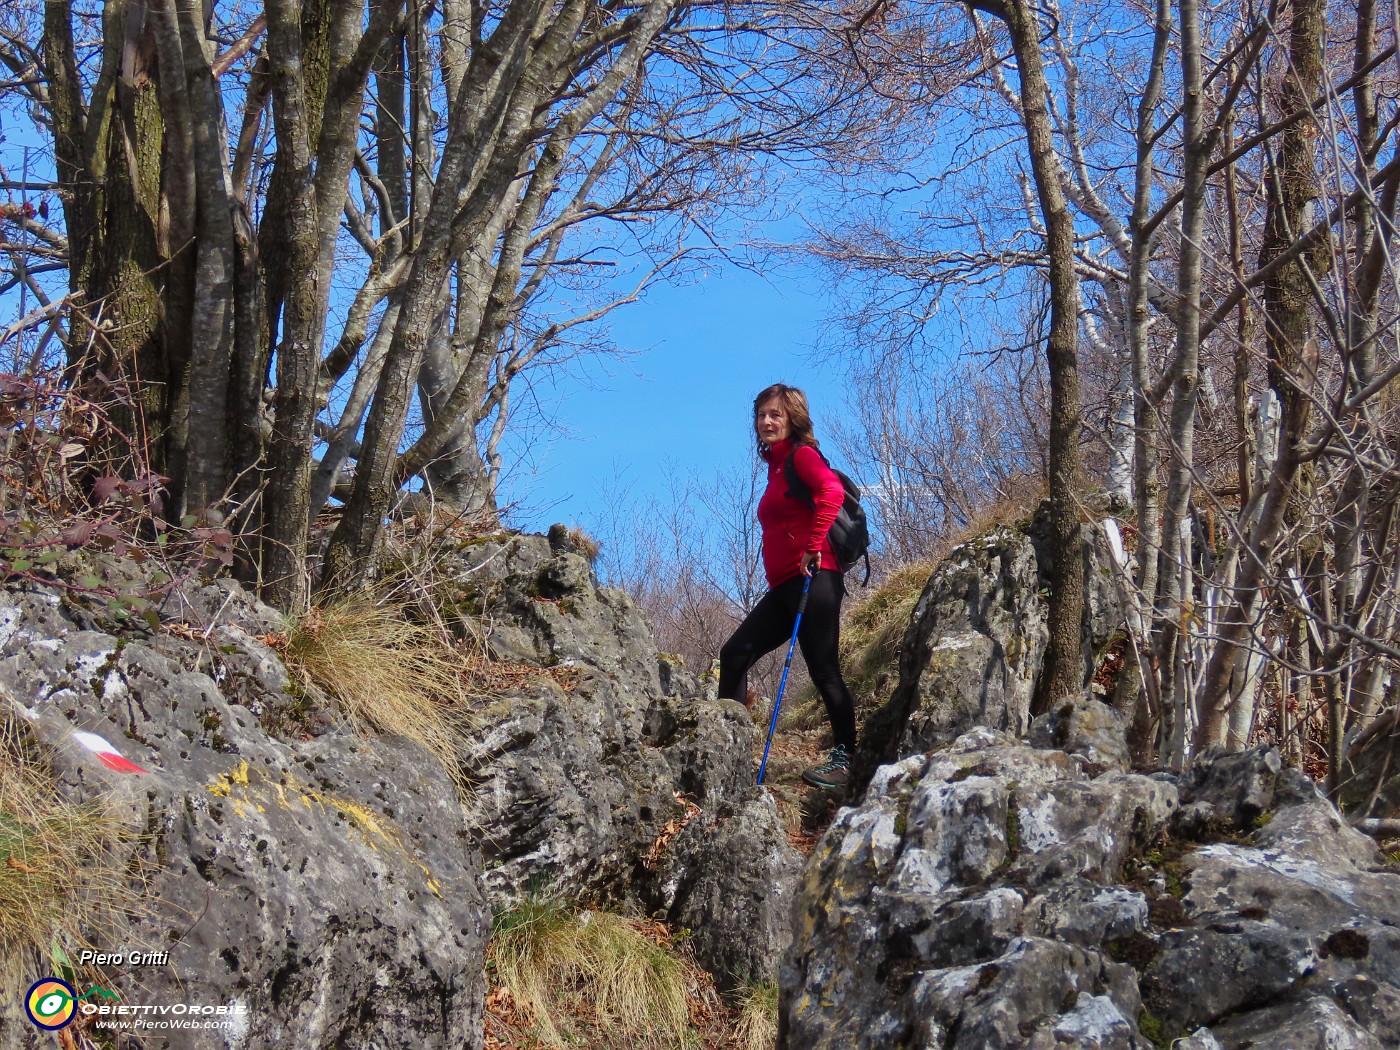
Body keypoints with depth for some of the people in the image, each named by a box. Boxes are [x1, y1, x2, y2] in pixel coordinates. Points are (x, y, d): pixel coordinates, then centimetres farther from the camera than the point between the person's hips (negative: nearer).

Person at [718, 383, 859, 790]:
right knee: (734, 654, 3)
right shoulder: (776, 466, 23)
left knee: (822, 668, -8)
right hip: (783, 585, 10)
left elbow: (832, 490, -23)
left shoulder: (802, 454, -3)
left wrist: (813, 547, -22)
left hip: (812, 578, -10)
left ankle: (844, 759, -1)